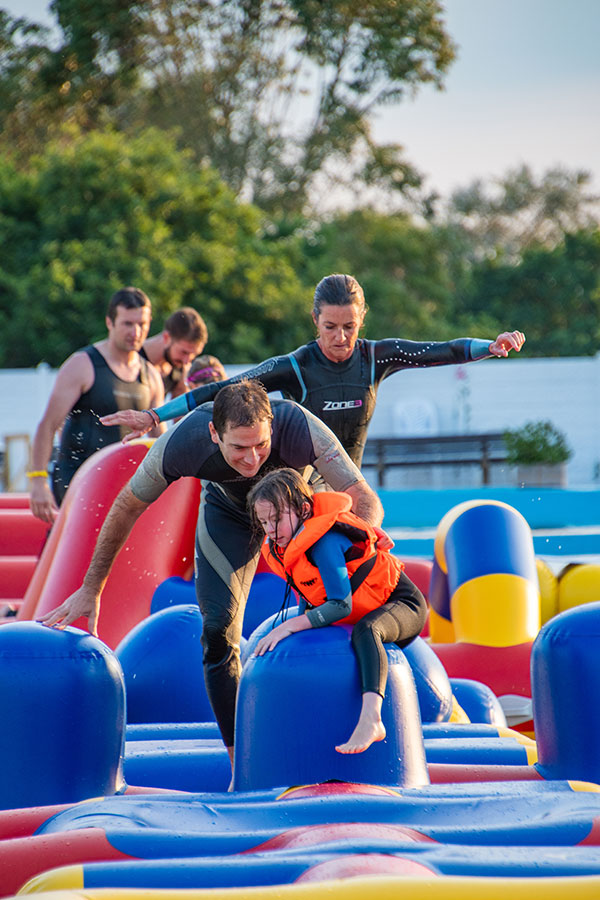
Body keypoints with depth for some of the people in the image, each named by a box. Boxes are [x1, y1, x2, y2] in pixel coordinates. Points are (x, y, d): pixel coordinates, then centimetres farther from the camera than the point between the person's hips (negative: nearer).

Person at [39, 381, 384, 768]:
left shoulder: (299, 427, -43)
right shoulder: (181, 445, -38)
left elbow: (366, 501, -35)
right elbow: (127, 507, -19)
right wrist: (91, 588, -12)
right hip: (228, 510, 0)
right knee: (219, 630, -10)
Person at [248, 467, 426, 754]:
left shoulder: (324, 542, -29)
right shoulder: (277, 549, -1)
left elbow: (341, 606, -31)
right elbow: (307, 599, 12)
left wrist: (290, 627, -32)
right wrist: (299, 625, -5)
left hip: (403, 604, -10)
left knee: (366, 630, -41)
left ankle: (371, 719, -58)